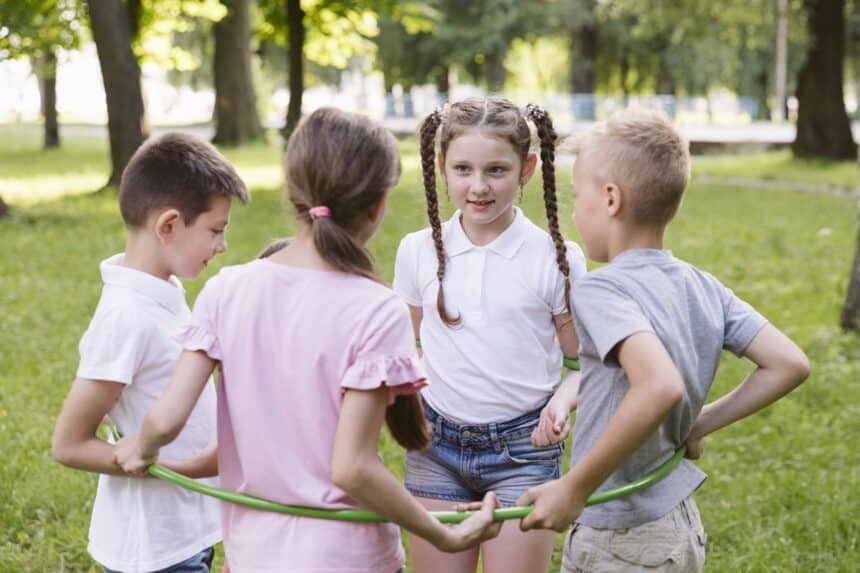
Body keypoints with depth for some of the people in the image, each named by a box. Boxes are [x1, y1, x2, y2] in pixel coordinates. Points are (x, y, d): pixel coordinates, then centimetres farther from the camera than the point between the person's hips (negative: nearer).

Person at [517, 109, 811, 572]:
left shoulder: (598, 290, -19)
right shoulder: (702, 286, 2)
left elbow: (662, 386, -35)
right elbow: (790, 364, 2)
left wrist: (573, 488, -29)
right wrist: (702, 424, 7)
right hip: (683, 528, 7)